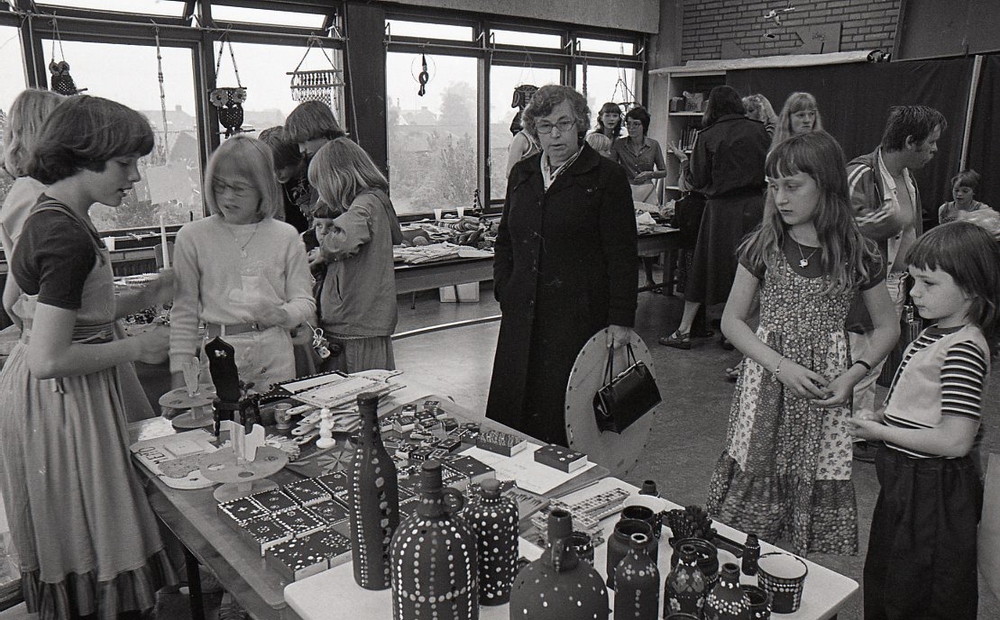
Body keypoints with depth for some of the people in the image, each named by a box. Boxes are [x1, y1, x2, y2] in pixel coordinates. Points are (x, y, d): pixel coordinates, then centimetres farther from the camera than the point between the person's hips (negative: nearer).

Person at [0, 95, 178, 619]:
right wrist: (135, 347, -15)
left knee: (68, 542, 22)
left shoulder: (51, 216, 7)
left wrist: (143, 298, 7)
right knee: (88, 547, 5)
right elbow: (49, 360, -26)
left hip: (43, 393, 10)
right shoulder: (68, 237, -24)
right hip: (61, 399, -10)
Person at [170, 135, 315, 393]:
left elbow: (304, 300, 6)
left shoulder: (285, 236, 4)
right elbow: (184, 311, 4)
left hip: (275, 356, 1)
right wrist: (179, 371, 1)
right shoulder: (192, 236, 2)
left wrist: (283, 314, -16)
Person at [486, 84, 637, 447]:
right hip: (523, 315, 5)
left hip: (580, 315, -5)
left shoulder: (607, 178, -2)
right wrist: (504, 291, 9)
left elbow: (622, 254, -6)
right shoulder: (522, 175, 14)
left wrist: (621, 320, -11)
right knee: (513, 409, 7)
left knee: (566, 411, -1)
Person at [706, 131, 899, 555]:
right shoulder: (763, 246, 0)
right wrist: (781, 365, -12)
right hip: (767, 378, 0)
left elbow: (888, 326, 10)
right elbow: (732, 320, 2)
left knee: (820, 486, 2)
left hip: (825, 388, 0)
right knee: (754, 477, 1)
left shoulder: (856, 254, 0)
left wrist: (853, 374, -6)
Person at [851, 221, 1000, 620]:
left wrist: (881, 432, -18)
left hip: (934, 492, -9)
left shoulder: (963, 348, -23)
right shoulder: (934, 335, 6)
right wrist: (881, 420, 1)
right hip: (905, 482, 9)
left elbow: (955, 440, -28)